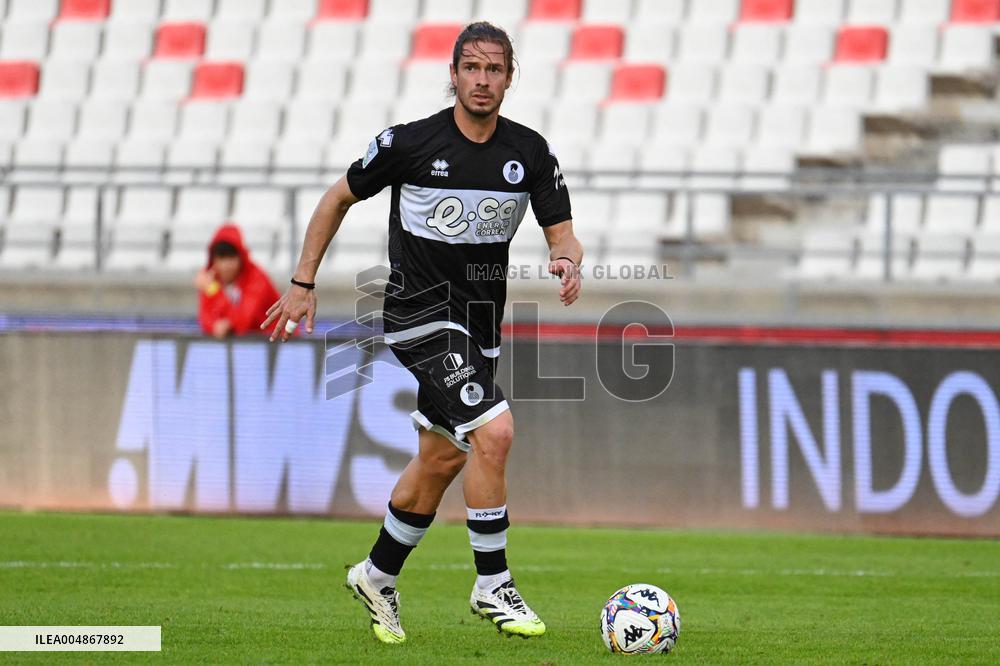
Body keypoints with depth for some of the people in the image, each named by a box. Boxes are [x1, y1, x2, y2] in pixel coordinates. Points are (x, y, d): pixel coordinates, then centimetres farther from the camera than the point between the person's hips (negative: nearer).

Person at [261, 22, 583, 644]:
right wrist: (303, 283, 3)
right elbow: (339, 199, 3)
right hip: (420, 314, -6)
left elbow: (562, 232, 0)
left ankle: (378, 576, 36)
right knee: (494, 431, -22)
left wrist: (568, 261, -24)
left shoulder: (530, 152, -2)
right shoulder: (409, 143, -11)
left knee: (443, 458, 16)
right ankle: (493, 586, -11)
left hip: (481, 324, 6)